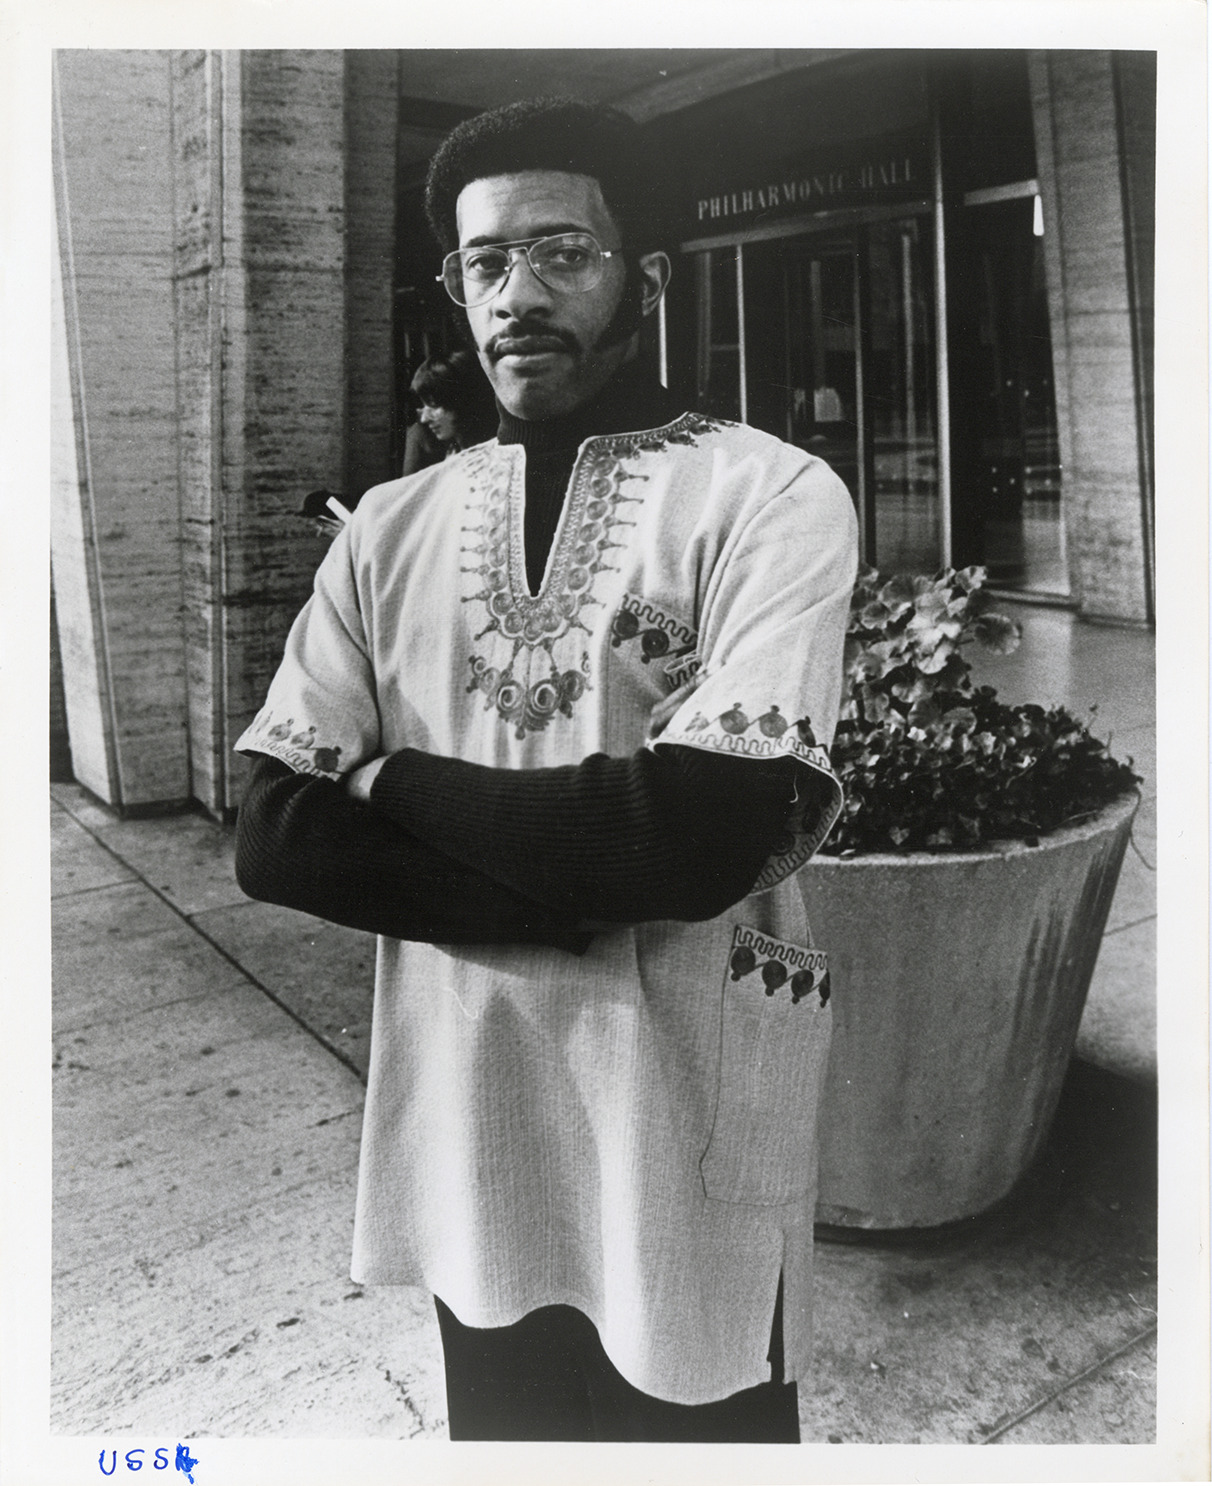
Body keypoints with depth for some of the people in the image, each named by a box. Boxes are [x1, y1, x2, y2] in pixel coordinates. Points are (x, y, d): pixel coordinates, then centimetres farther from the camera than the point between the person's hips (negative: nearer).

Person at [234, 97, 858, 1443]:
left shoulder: (772, 498, -10)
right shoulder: (391, 527, 3)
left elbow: (704, 831, -22)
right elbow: (276, 838, -5)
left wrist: (396, 785, -12)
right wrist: (587, 877, -16)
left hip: (687, 1156, -3)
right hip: (460, 1140, 4)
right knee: (498, 1428, 25)